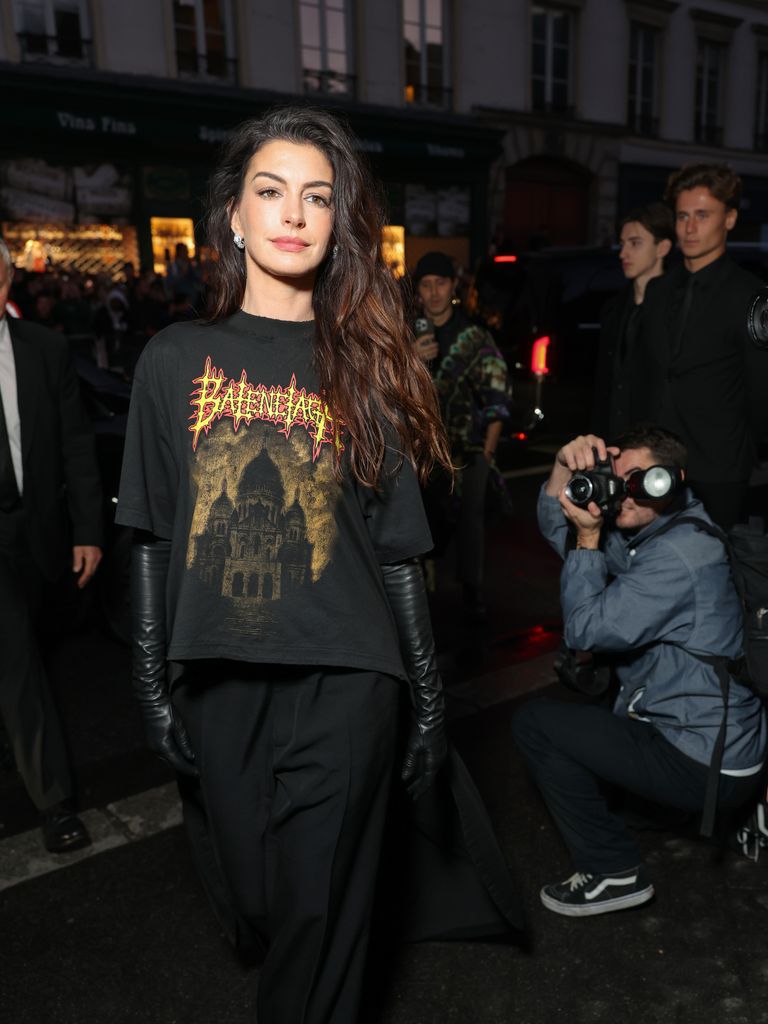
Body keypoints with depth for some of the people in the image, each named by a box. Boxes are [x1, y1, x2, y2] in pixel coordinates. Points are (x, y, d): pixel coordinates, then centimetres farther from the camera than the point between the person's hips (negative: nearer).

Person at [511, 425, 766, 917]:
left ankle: (615, 872, -1)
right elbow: (558, 528, 10)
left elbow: (585, 629, -22)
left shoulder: (678, 554, -25)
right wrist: (566, 466, -7)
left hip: (708, 765, -10)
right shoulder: (648, 531, 5)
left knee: (535, 722, -10)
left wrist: (588, 537, -17)